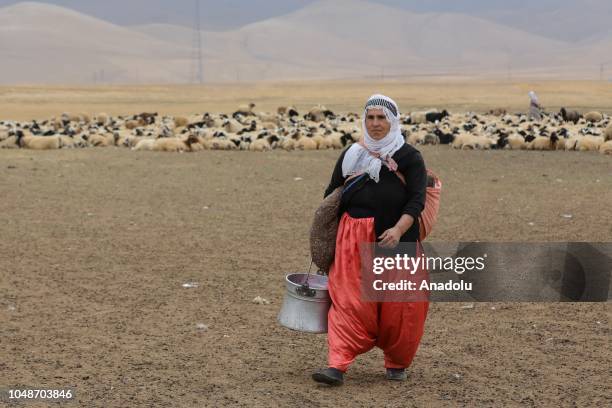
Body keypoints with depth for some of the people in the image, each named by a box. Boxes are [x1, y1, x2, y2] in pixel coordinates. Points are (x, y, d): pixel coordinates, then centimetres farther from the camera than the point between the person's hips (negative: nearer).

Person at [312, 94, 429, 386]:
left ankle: (397, 363, 23)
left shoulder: (409, 157, 1)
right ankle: (337, 365, -12)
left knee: (398, 305, 3)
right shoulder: (351, 156, 11)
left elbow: (417, 200, -8)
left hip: (397, 238, -2)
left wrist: (398, 230, -24)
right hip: (353, 240, 2)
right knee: (348, 301, -7)